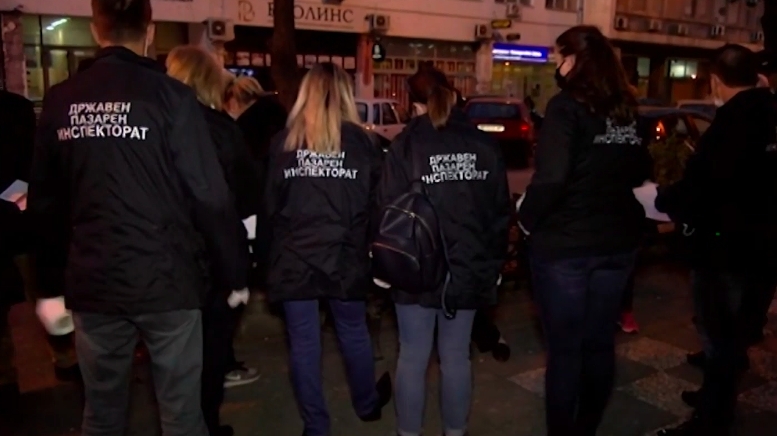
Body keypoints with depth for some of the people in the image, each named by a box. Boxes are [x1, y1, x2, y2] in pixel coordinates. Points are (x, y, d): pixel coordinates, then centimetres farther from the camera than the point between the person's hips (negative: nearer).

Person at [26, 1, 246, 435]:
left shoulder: (60, 101, 3)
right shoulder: (170, 95, -9)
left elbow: (44, 203, 8)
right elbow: (210, 196, -12)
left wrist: (50, 284, 18)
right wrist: (234, 272, -2)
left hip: (92, 282, 4)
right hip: (167, 279, -4)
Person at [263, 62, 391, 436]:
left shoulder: (284, 141, -3)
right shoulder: (360, 140, -3)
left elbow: (270, 204, 0)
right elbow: (375, 201, -1)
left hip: (295, 257, 0)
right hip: (345, 256, 1)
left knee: (303, 343, 10)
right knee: (354, 333, 19)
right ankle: (367, 404, 40)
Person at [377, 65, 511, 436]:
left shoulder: (405, 145, -8)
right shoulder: (484, 145, 2)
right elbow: (501, 211, 6)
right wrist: (494, 264, 14)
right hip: (469, 269, 3)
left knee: (412, 358, 9)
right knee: (457, 357, 14)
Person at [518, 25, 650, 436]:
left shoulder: (567, 105, -13)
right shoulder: (625, 108, 7)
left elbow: (551, 178, -22)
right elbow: (639, 170, 17)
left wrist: (527, 219, -7)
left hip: (564, 244, -6)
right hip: (617, 241, 7)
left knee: (565, 349, 6)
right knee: (600, 343, 17)